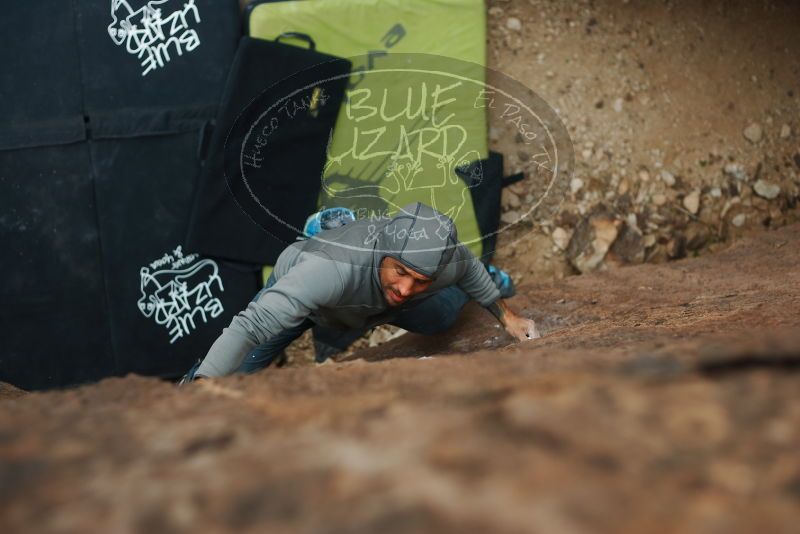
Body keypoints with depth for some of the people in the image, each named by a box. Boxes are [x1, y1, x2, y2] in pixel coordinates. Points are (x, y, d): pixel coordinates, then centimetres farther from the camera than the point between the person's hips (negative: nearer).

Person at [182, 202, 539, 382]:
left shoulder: (447, 258, -35)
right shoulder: (333, 268, -53)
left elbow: (470, 268, -8)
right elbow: (251, 326, -58)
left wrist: (506, 316, 4)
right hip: (296, 292, -4)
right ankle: (194, 381, 27)